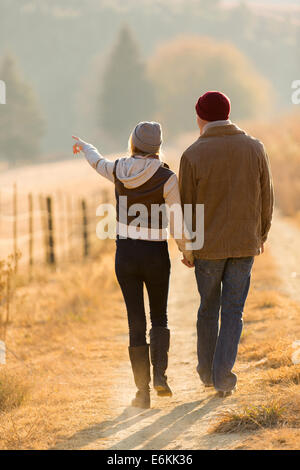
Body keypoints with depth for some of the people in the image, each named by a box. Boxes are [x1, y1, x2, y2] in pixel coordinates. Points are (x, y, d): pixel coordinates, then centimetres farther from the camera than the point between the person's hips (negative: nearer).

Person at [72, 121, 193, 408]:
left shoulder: (118, 171, -4)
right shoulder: (166, 179, -14)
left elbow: (97, 162, 19)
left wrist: (84, 146, 42)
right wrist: (186, 251, 6)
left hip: (125, 253, 2)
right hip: (156, 255, -2)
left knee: (136, 321, 8)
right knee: (159, 316, 19)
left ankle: (143, 390, 6)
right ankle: (160, 374, 1)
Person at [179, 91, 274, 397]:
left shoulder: (193, 156, -11)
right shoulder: (254, 149, -3)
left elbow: (186, 207, -6)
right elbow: (266, 199, 3)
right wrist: (261, 234, 18)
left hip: (208, 246, -1)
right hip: (245, 245, 1)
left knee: (208, 307, 16)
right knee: (233, 311, 6)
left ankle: (207, 370, 29)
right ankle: (223, 375, -4)